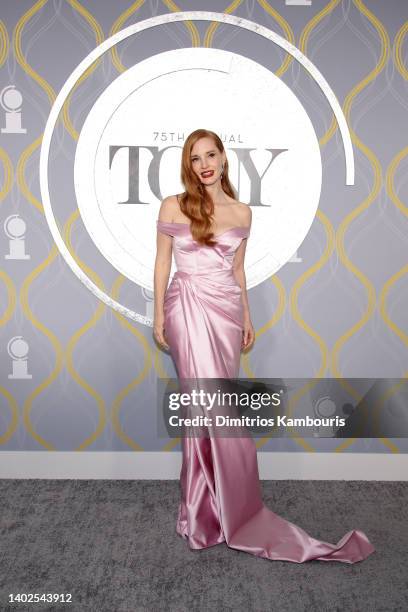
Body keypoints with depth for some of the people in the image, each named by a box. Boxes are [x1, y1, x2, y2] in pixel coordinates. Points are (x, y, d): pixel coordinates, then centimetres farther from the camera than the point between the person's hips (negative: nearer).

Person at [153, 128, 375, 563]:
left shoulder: (242, 213, 7)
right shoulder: (173, 207, 0)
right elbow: (162, 262, 4)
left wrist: (246, 317, 16)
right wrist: (158, 315, 2)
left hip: (225, 310, 3)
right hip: (187, 309, -2)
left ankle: (208, 504, 23)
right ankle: (232, 510, 5)